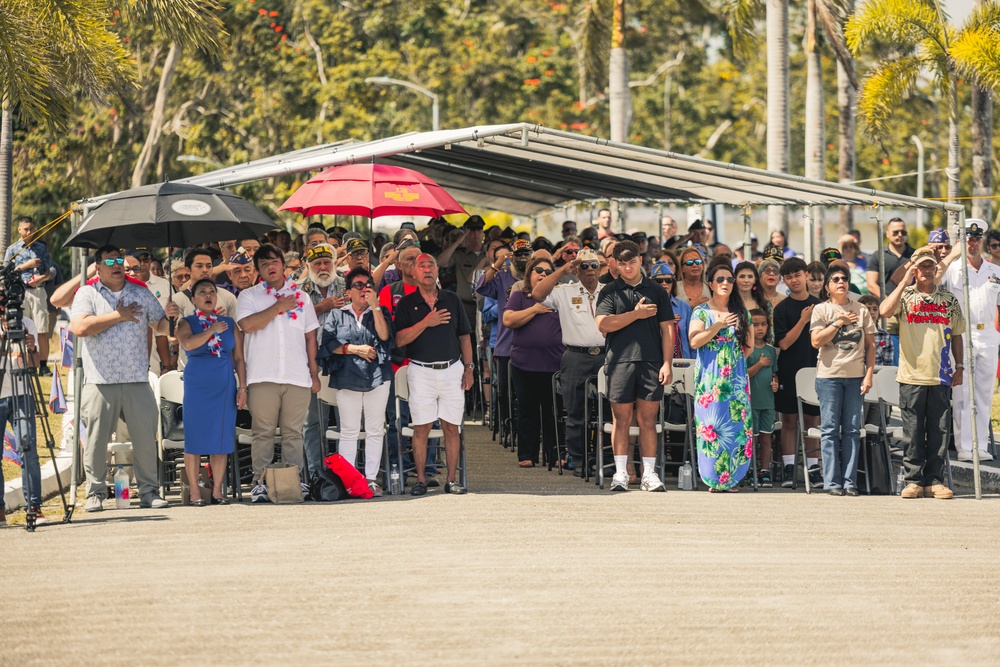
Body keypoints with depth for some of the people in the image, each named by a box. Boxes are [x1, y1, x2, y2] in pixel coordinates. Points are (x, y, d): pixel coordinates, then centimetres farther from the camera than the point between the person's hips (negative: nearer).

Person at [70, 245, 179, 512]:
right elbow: (80, 327, -12)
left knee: (146, 437, 0)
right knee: (96, 438, -2)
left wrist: (169, 317, -3)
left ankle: (149, 490, 8)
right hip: (100, 380, -3)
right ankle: (95, 492, 7)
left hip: (137, 380, 3)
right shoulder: (87, 294, 4)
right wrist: (118, 316, -7)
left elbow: (159, 327, 21)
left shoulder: (141, 293, 16)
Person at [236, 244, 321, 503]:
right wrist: (278, 308, -7)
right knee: (263, 431, -4)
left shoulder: (300, 297, 16)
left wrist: (314, 372, 12)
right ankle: (260, 483, -2)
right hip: (263, 376, -2)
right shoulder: (248, 296, 8)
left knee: (293, 432, 2)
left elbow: (310, 336, 17)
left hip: (297, 376, 2)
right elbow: (247, 325, -11)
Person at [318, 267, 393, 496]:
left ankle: (372, 478, 6)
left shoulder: (380, 312, 11)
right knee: (349, 431, -1)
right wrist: (355, 349, -9)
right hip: (347, 379, -1)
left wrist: (375, 306, -9)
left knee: (375, 430, 2)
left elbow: (385, 336, -6)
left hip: (377, 377, 1)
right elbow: (328, 344, 1)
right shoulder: (337, 315, 9)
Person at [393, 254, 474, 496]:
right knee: (421, 428, -2)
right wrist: (426, 323, -15)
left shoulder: (452, 300, 10)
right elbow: (400, 339, -7)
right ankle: (421, 479, 5)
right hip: (421, 372, -2)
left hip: (452, 370, 2)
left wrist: (468, 368, 7)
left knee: (451, 427, 1)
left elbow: (464, 336, 14)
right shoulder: (407, 304, 3)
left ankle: (452, 479, 5)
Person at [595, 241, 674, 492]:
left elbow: (667, 329, 9)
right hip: (620, 361, -1)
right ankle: (621, 474, 3)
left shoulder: (656, 291, 12)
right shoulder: (610, 292, 7)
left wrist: (667, 363, 0)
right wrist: (636, 314, -7)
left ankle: (649, 474, 3)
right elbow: (603, 324, -7)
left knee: (647, 420, 1)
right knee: (621, 419, 0)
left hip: (651, 362, 1)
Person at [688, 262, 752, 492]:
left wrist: (737, 363, 7)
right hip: (710, 377, -3)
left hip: (736, 377, 3)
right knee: (712, 423, -8)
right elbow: (694, 341, -9)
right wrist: (719, 325, -12)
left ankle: (730, 478, -1)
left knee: (736, 427, -3)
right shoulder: (702, 312, 3)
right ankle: (714, 479, -6)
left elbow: (749, 344, 17)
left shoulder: (741, 312, 12)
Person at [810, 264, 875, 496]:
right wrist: (839, 322, -10)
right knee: (830, 430, -2)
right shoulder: (821, 310, 4)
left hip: (855, 376, 2)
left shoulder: (860, 310, 10)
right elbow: (816, 341, -7)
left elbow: (870, 345, 10)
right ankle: (832, 482, -1)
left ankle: (850, 482, 3)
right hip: (829, 375, -2)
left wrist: (869, 374, 2)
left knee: (852, 430, 2)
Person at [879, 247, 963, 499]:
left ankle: (935, 481, 7)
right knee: (913, 433, 0)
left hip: (941, 377, 2)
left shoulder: (949, 300, 11)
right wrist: (905, 281, -14)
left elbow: (956, 336, 17)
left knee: (939, 431, 2)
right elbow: (884, 311, -18)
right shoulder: (905, 296, 3)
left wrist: (959, 367, 10)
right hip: (912, 375, -2)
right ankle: (913, 481, 6)